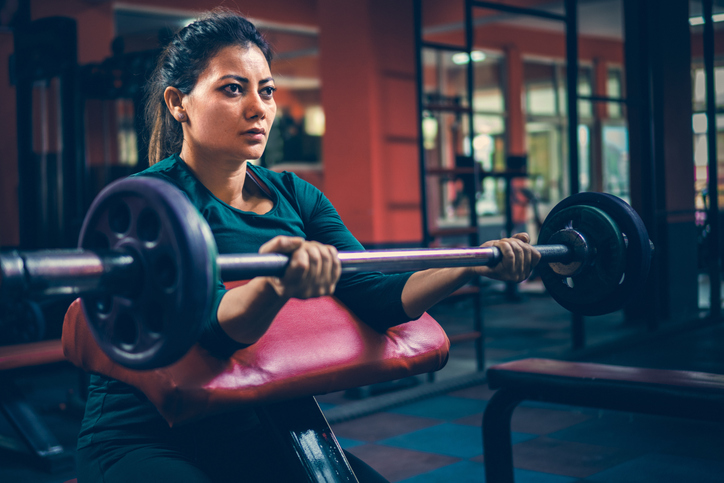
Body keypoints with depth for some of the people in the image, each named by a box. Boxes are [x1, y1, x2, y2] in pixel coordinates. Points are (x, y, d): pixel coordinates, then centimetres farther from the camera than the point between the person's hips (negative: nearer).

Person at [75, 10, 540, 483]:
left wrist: (472, 265, -22)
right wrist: (272, 286, -50)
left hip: (260, 435, 5)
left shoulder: (296, 197, 4)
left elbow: (373, 296, -7)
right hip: (143, 442, -5)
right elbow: (210, 322, -28)